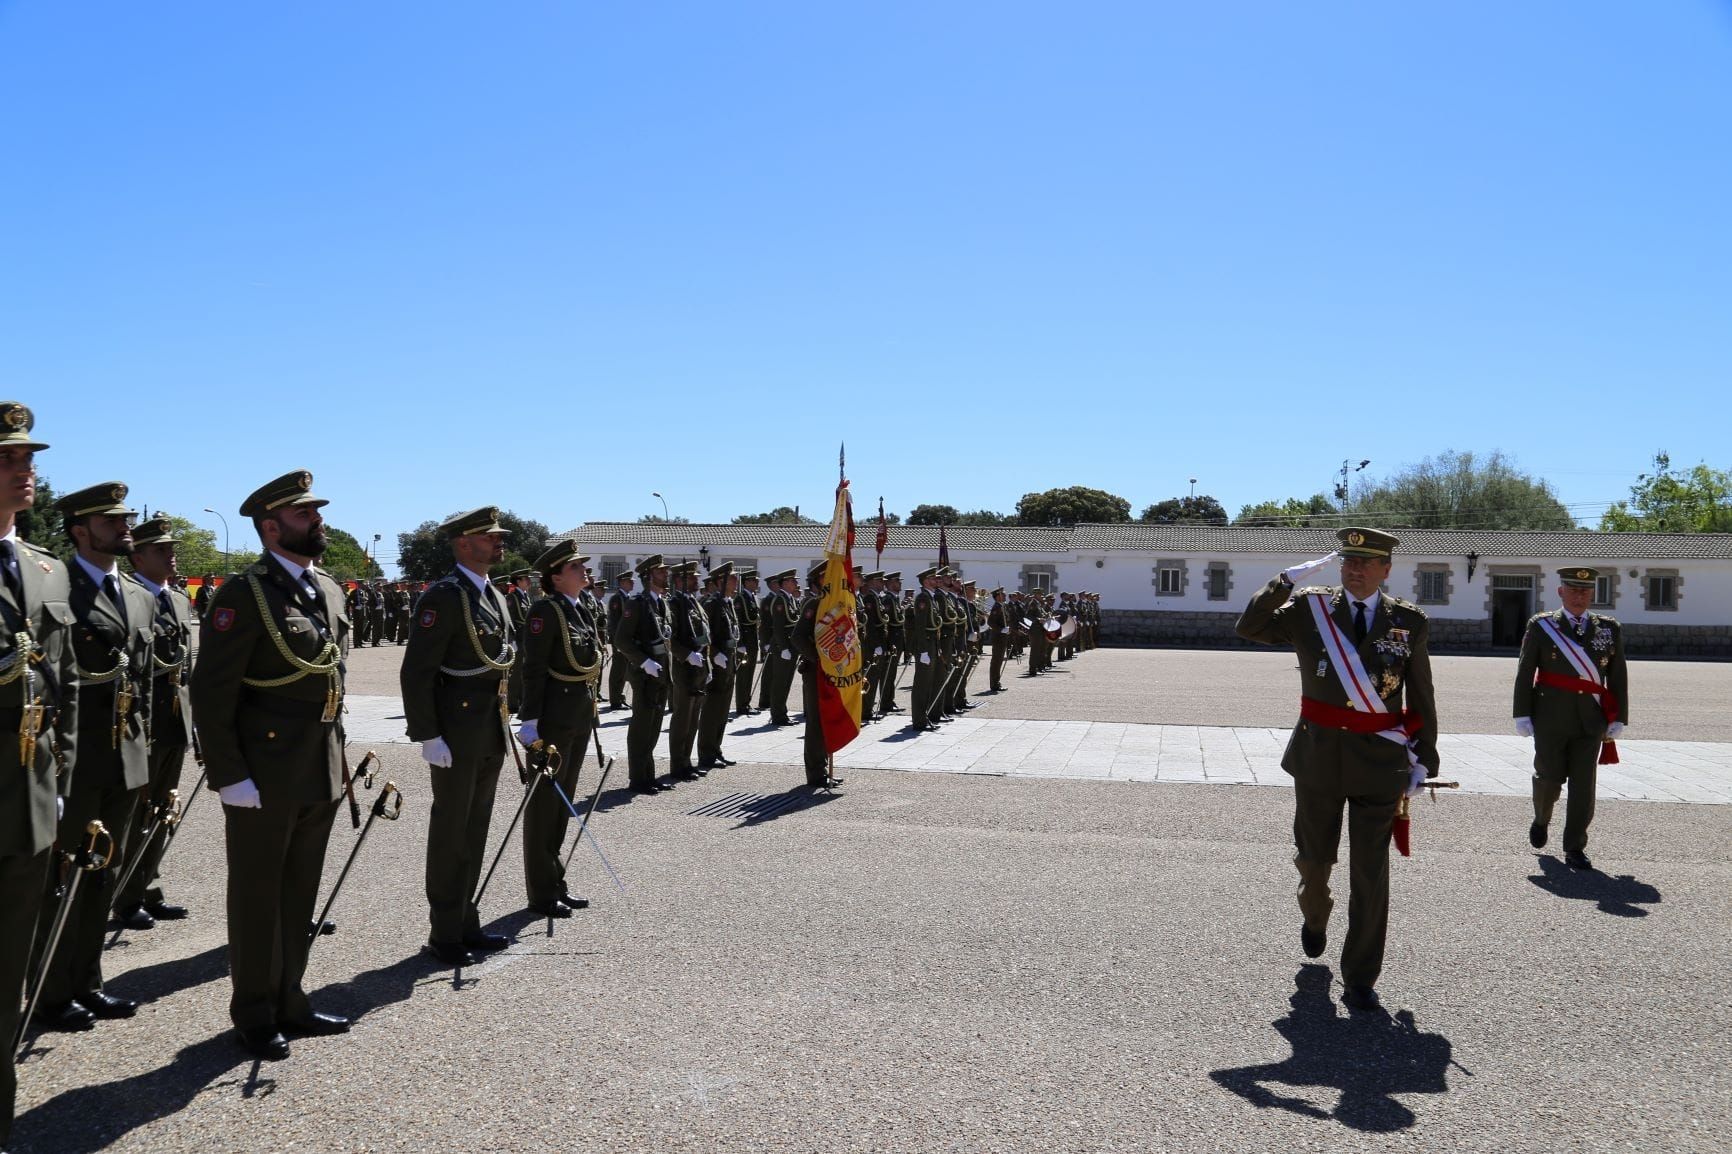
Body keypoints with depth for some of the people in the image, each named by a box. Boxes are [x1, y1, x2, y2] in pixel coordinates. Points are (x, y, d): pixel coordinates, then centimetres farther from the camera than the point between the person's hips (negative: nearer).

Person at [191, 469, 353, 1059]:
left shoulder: (329, 590, 11)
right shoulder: (243, 594, -13)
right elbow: (212, 694, -15)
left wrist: (337, 757, 15)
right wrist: (230, 777, -17)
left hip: (321, 776, 7)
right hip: (263, 778, -7)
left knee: (300, 896, 17)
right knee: (257, 898, 8)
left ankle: (288, 1000, 30)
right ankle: (255, 1015, 22)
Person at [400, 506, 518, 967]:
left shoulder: (495, 597, 13)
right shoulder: (444, 596, -14)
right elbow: (416, 673, -18)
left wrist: (508, 722, 16)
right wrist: (427, 736, -20)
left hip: (491, 734, 8)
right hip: (456, 734, -8)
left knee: (475, 831, 15)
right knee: (450, 833, 3)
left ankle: (467, 924, 26)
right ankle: (445, 933, 15)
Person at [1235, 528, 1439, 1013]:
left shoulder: (1410, 621, 0)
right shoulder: (1310, 608, 0)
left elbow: (1421, 697, 4)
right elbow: (1249, 627, -10)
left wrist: (1424, 759, 3)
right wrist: (1288, 580, -14)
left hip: (1379, 760, -1)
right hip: (1318, 753, 1)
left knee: (1370, 874, 1)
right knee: (1314, 856, 16)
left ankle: (1360, 979, 12)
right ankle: (1314, 917, 49)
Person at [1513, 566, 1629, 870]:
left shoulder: (1610, 629, 10)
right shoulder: (1541, 626, 3)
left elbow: (1618, 677, 11)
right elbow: (1524, 674, 1)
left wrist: (1618, 718, 6)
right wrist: (1523, 715, -4)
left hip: (1590, 722, 2)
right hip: (1550, 720, -2)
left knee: (1584, 785, -1)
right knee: (1550, 778, 1)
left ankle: (1575, 849, 6)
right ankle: (1541, 819, 32)